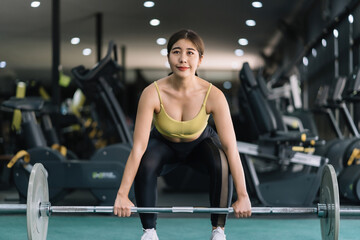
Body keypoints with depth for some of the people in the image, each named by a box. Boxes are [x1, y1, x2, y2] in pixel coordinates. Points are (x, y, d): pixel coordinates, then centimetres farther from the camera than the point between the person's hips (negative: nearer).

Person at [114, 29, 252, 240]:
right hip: (164, 145, 0)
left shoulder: (213, 95, -31)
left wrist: (243, 196, -34)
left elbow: (230, 147, -31)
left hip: (200, 144, 0)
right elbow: (138, 147, -33)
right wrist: (122, 195, -36)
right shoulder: (153, 94, -32)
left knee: (222, 164, -31)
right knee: (144, 165, -32)